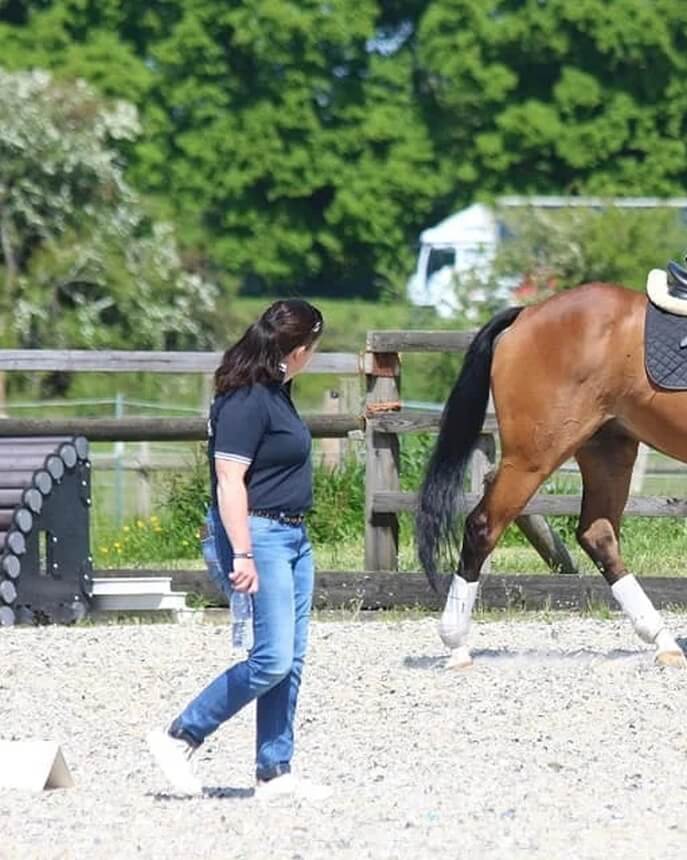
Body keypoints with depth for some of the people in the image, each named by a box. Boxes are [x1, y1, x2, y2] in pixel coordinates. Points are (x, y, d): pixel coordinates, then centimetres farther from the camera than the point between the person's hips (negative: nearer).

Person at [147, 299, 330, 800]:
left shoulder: (276, 393, 14)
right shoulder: (245, 402, -17)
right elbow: (229, 482, -22)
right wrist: (242, 556, -26)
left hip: (293, 537, 10)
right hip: (259, 535, -10)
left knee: (291, 660, 8)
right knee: (273, 659, -12)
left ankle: (275, 772, 11)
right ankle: (180, 738, -2)